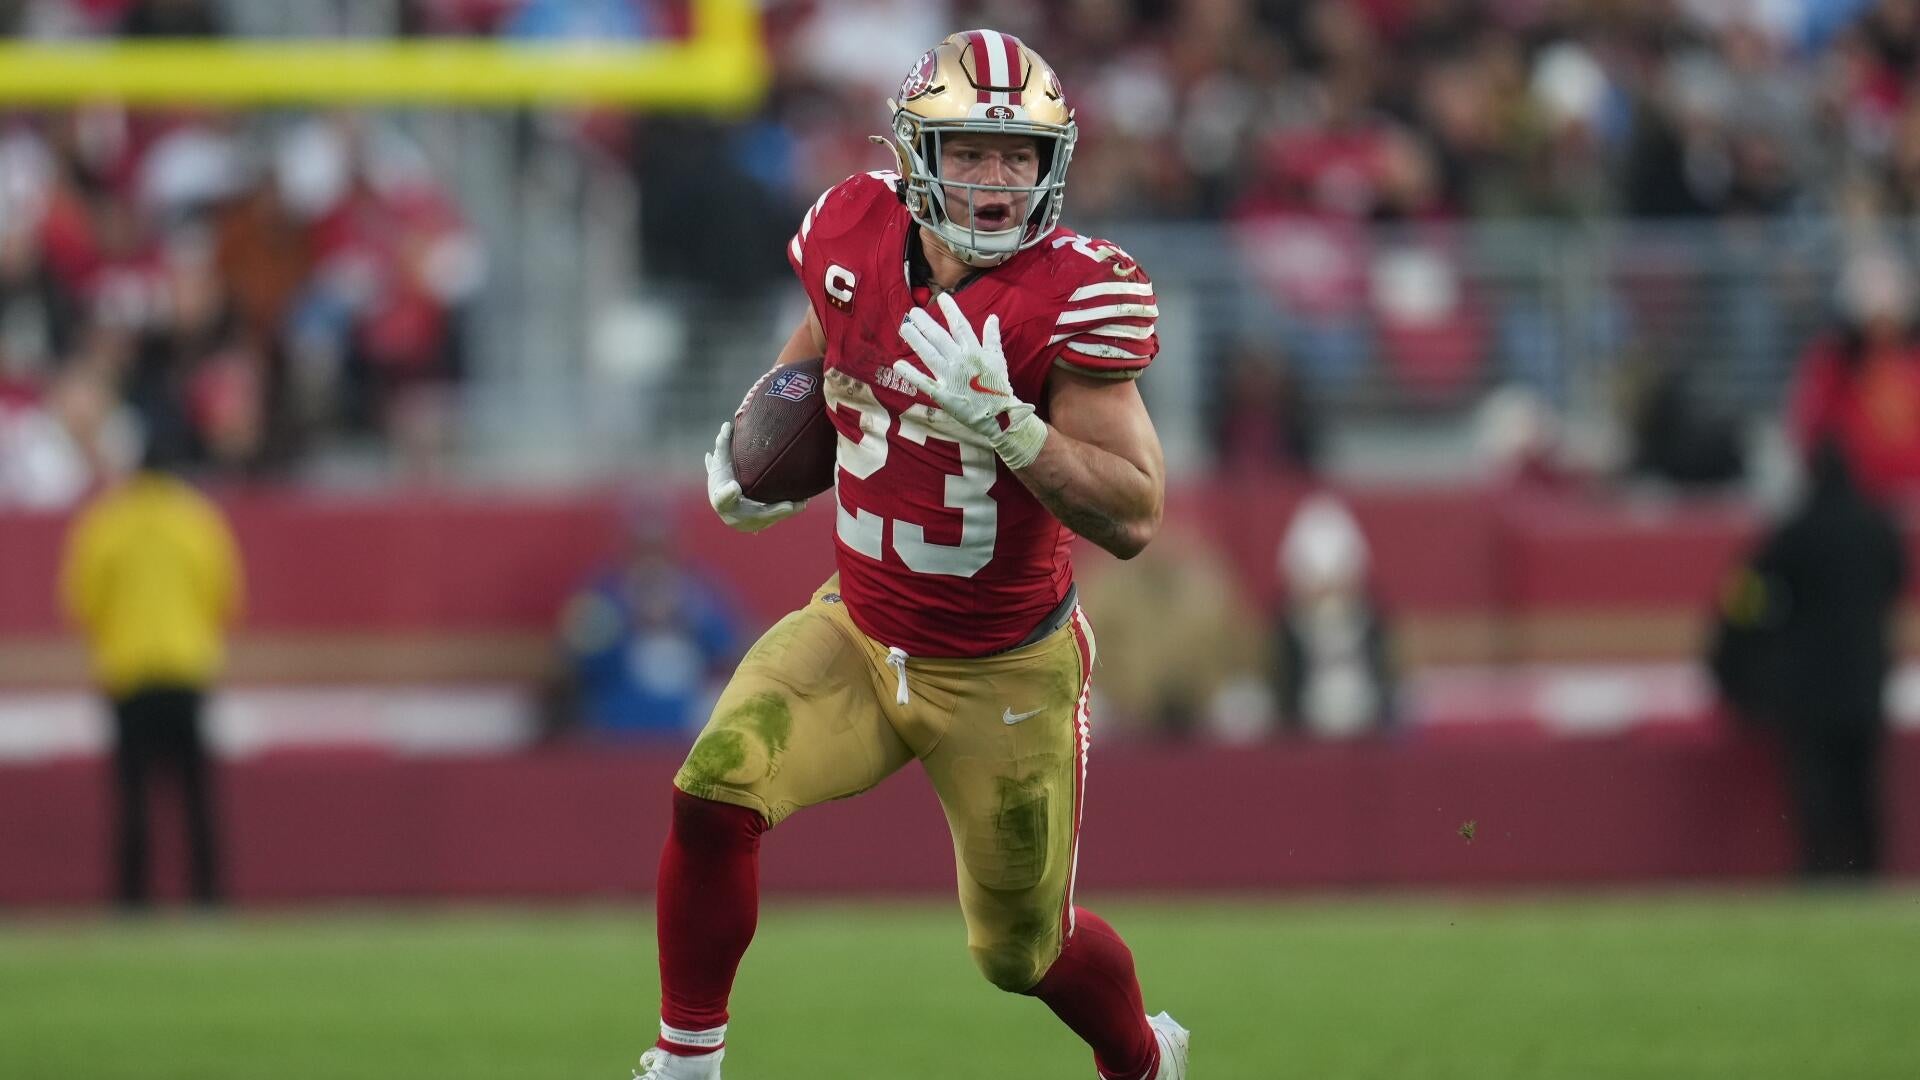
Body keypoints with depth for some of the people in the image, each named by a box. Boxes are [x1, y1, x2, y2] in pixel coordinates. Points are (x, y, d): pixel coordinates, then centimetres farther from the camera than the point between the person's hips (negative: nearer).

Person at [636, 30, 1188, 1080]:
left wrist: (996, 415, -36)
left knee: (1022, 950, 11)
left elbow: (1131, 517, -25)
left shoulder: (1075, 295, -21)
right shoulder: (853, 234, -8)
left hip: (1002, 673, -3)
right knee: (714, 794, -21)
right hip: (858, 632, 3)